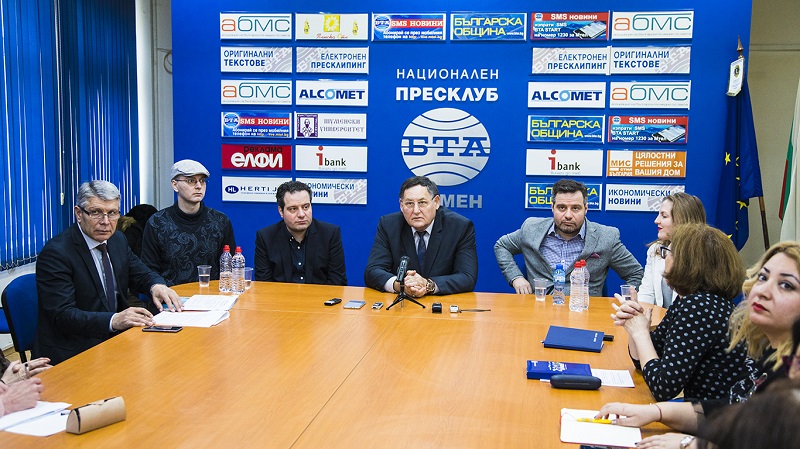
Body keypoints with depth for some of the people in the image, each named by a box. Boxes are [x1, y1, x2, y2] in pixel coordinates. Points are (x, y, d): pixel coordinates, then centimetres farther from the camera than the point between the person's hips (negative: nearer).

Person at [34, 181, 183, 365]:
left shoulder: (118, 240, 8)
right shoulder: (55, 253, -16)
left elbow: (141, 274, 18)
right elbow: (62, 315, -22)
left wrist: (157, 286, -8)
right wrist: (114, 320, -36)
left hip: (114, 339, 8)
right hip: (71, 353, -8)